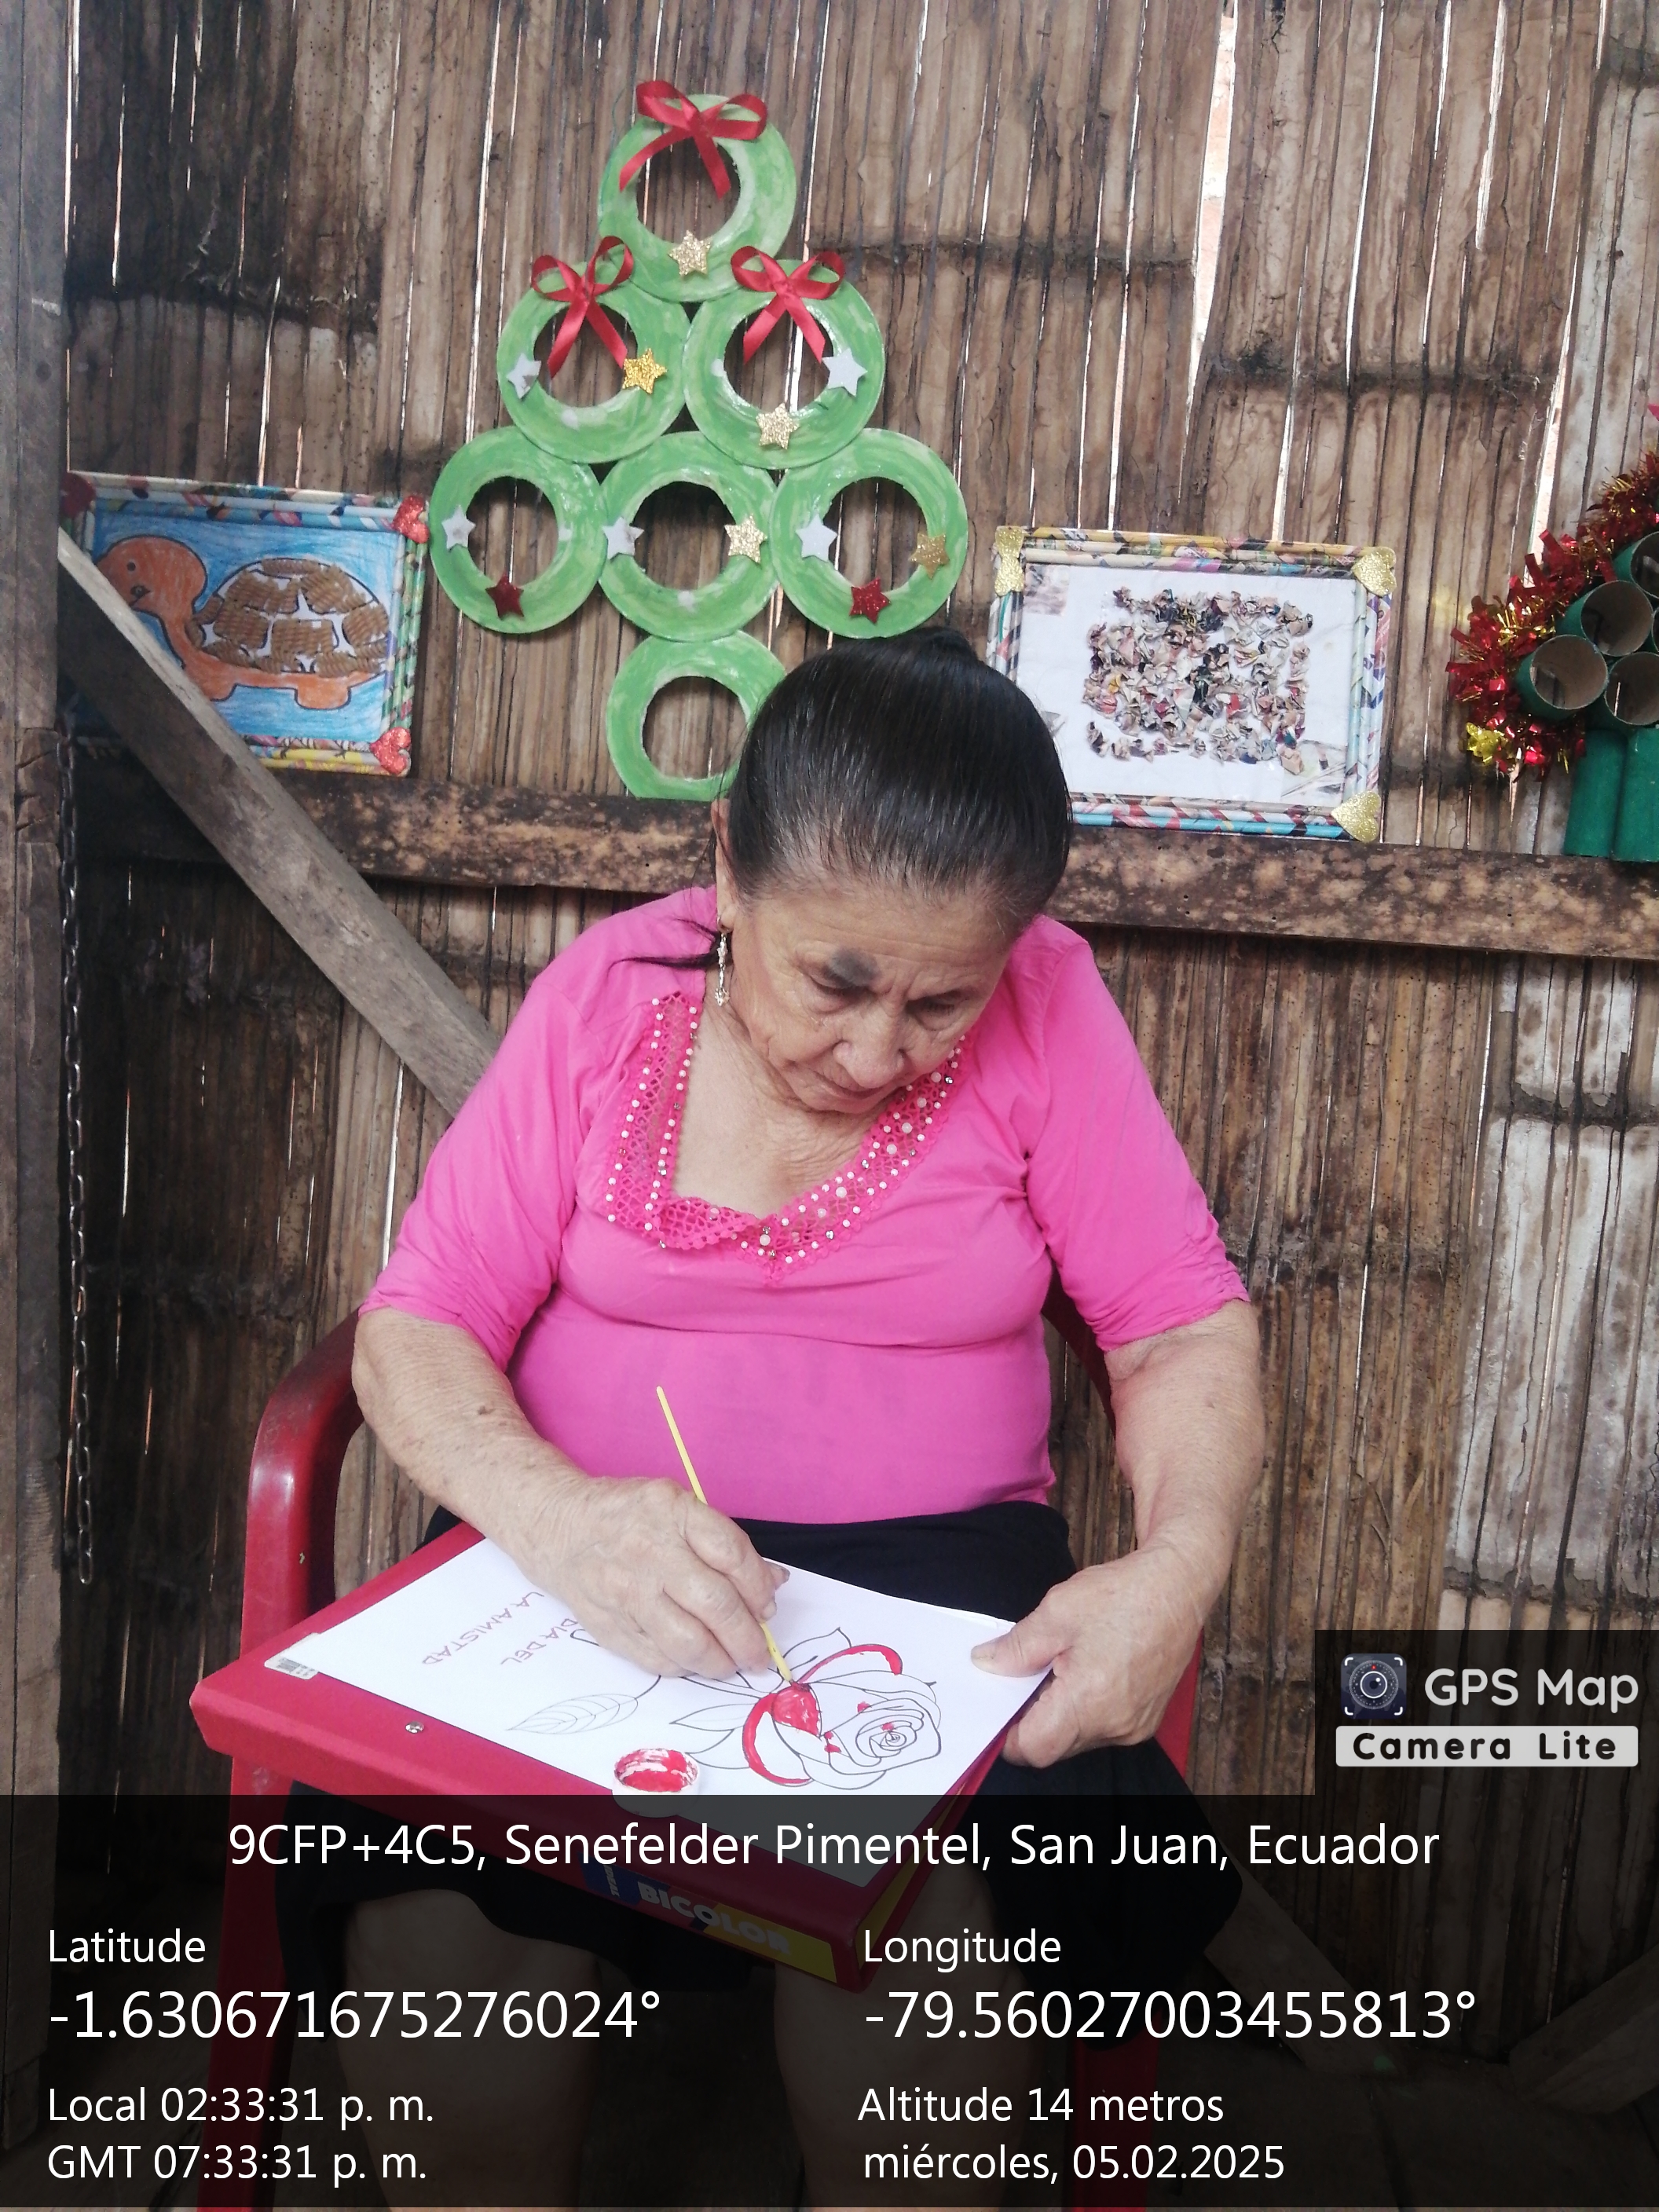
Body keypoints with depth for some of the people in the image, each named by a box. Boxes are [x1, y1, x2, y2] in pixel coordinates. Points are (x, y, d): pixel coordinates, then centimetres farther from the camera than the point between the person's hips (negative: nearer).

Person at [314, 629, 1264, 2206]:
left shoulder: (1045, 1003, -3)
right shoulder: (608, 990, -2)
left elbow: (1184, 1322, 0)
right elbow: (416, 1323, -4)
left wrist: (1183, 1561, -20)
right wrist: (558, 1516, -24)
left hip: (939, 1568, 0)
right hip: (587, 1553, 1)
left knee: (923, 1923, -27)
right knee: (424, 1925, -24)